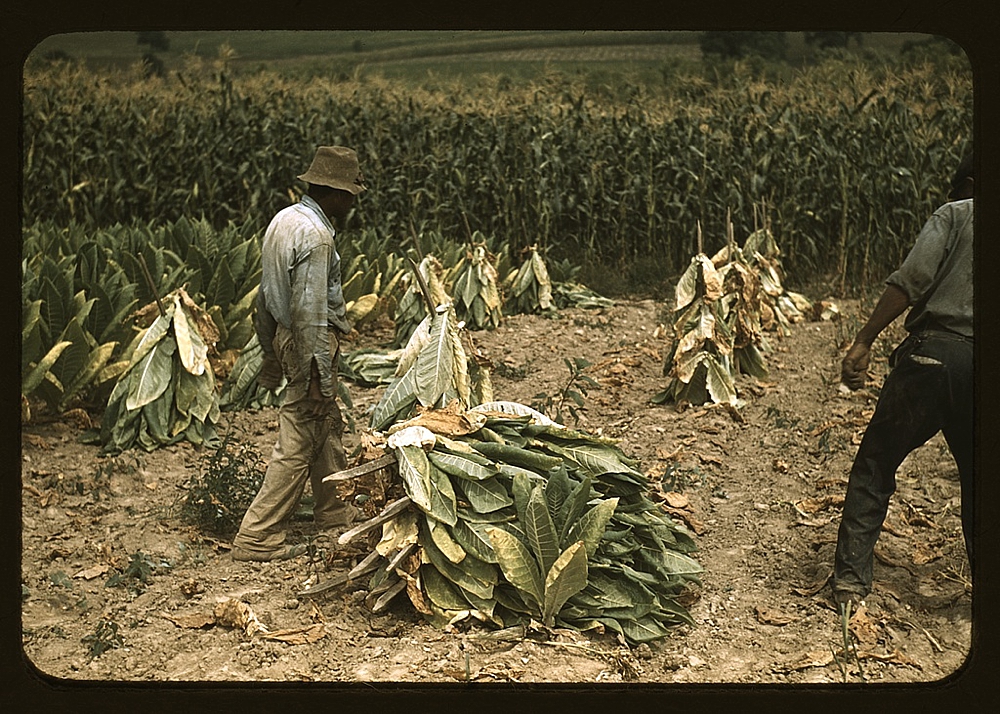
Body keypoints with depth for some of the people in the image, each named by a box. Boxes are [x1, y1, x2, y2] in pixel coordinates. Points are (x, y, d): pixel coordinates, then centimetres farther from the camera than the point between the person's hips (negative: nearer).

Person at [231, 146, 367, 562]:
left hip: (286, 337, 10)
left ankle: (334, 511, 38)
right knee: (298, 443, -3)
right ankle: (257, 538, 2)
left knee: (328, 428, 23)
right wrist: (318, 377, -22)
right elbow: (309, 311, -25)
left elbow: (266, 295, 15)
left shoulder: (283, 220, 9)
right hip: (311, 343, -10)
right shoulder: (315, 237, -21)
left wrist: (271, 354, 21)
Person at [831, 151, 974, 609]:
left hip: (933, 352, -3)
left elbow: (910, 282, -8)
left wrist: (863, 343, -6)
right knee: (976, 477, 19)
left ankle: (850, 580, 5)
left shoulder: (956, 214, 6)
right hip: (983, 367, 4)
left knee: (875, 463, 8)